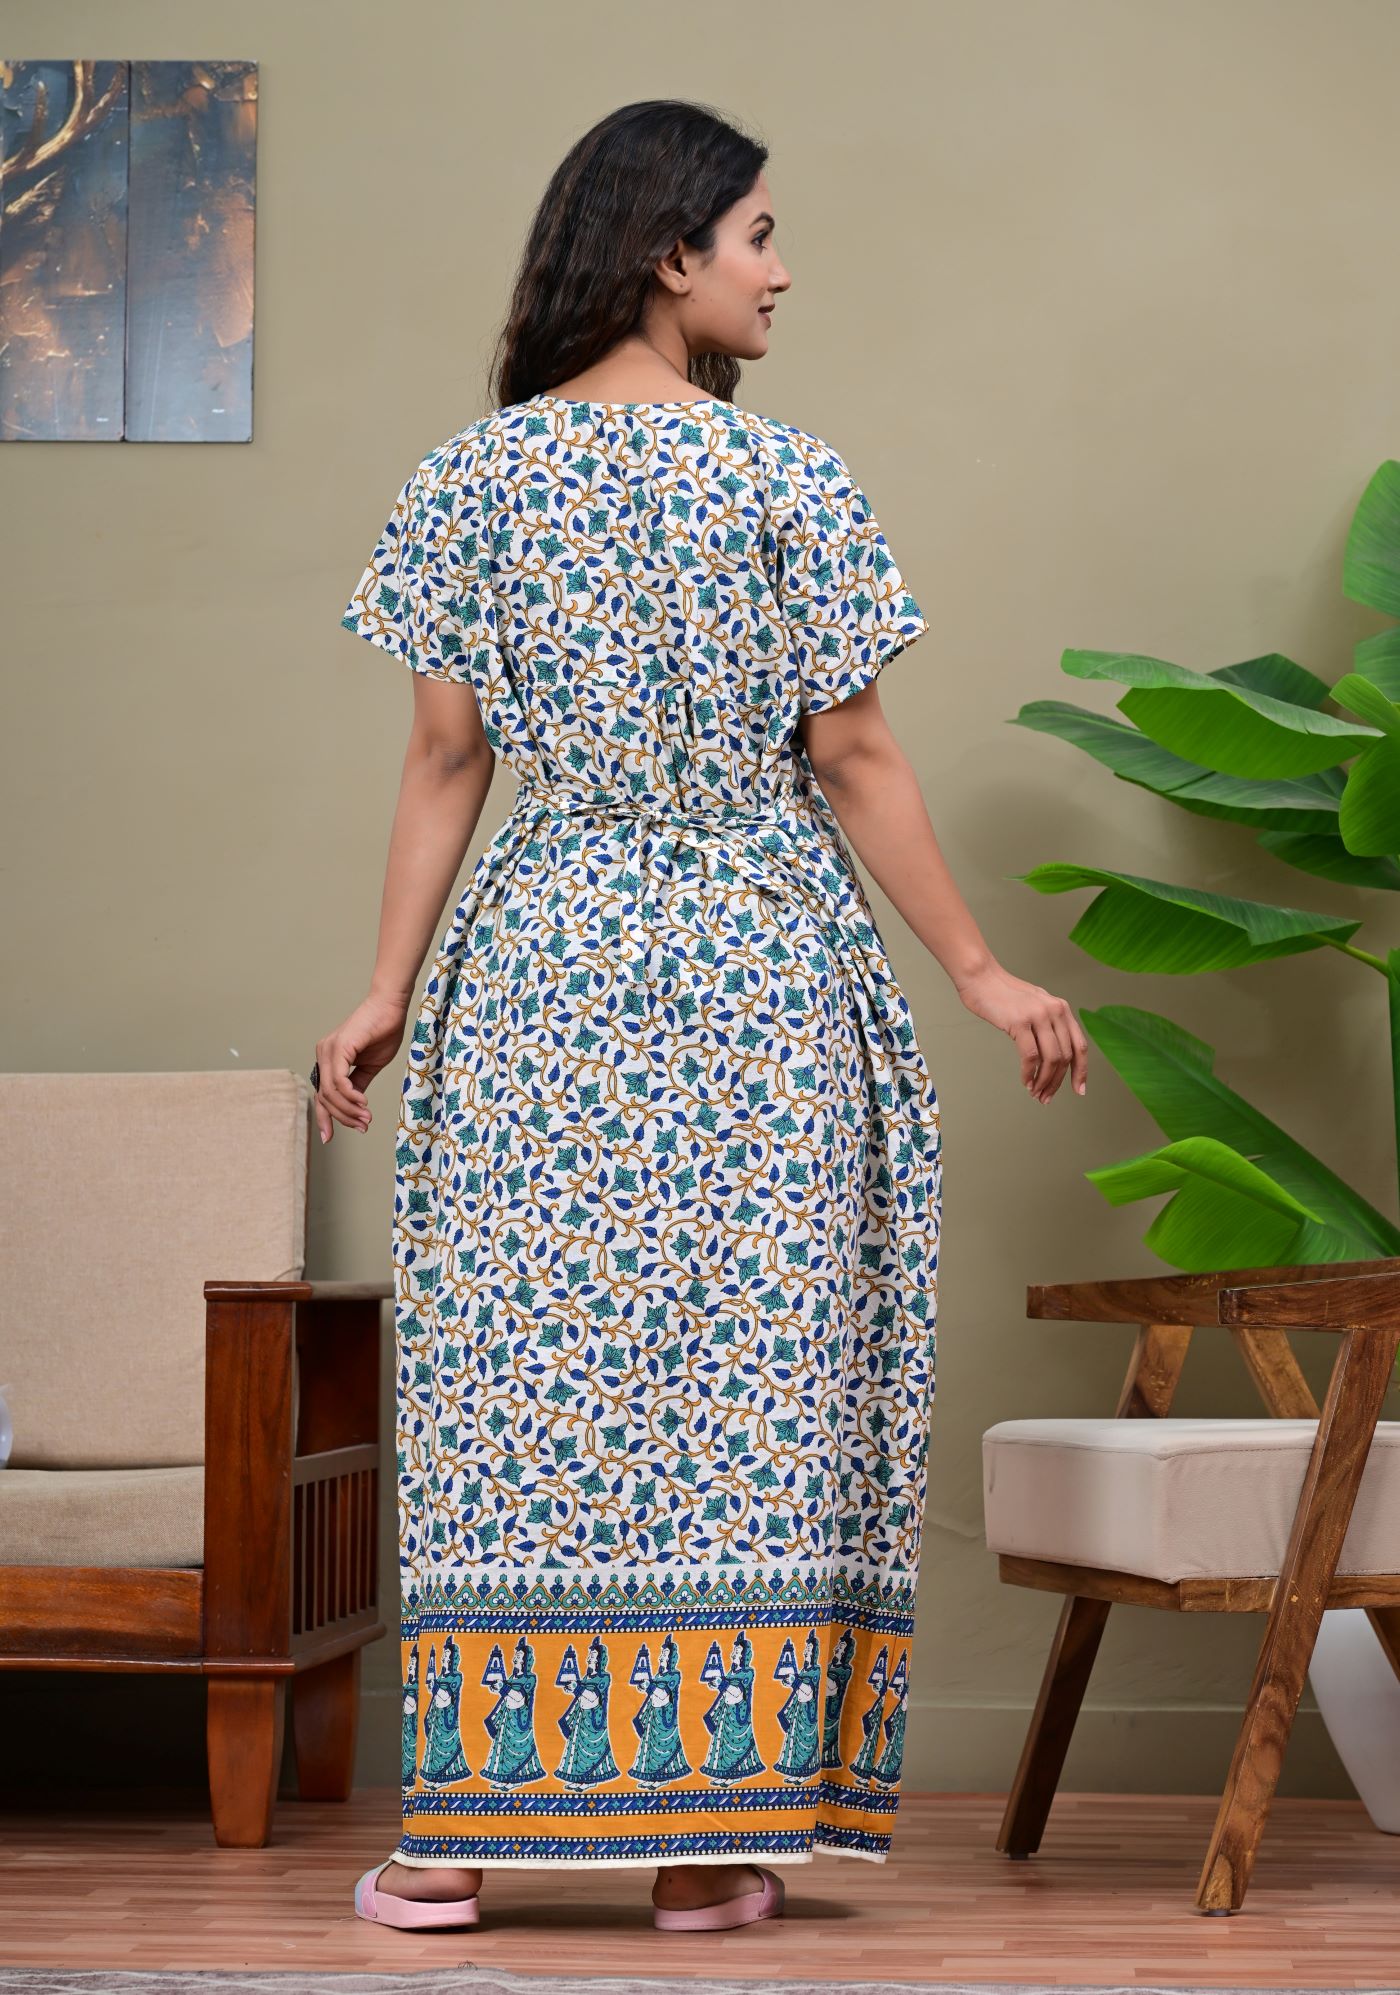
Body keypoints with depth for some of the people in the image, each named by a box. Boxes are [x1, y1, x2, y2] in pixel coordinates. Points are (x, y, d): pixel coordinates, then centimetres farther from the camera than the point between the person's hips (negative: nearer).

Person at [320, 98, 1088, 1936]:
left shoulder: (472, 477, 3)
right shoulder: (787, 481, -5)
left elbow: (449, 757, 2)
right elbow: (856, 762, -4)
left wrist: (390, 989, 7)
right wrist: (979, 973, 3)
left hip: (540, 960, 2)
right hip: (760, 963, -2)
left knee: (516, 1381, 5)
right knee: (739, 1388, 2)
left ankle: (459, 1829, 7)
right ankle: (713, 1829, 6)